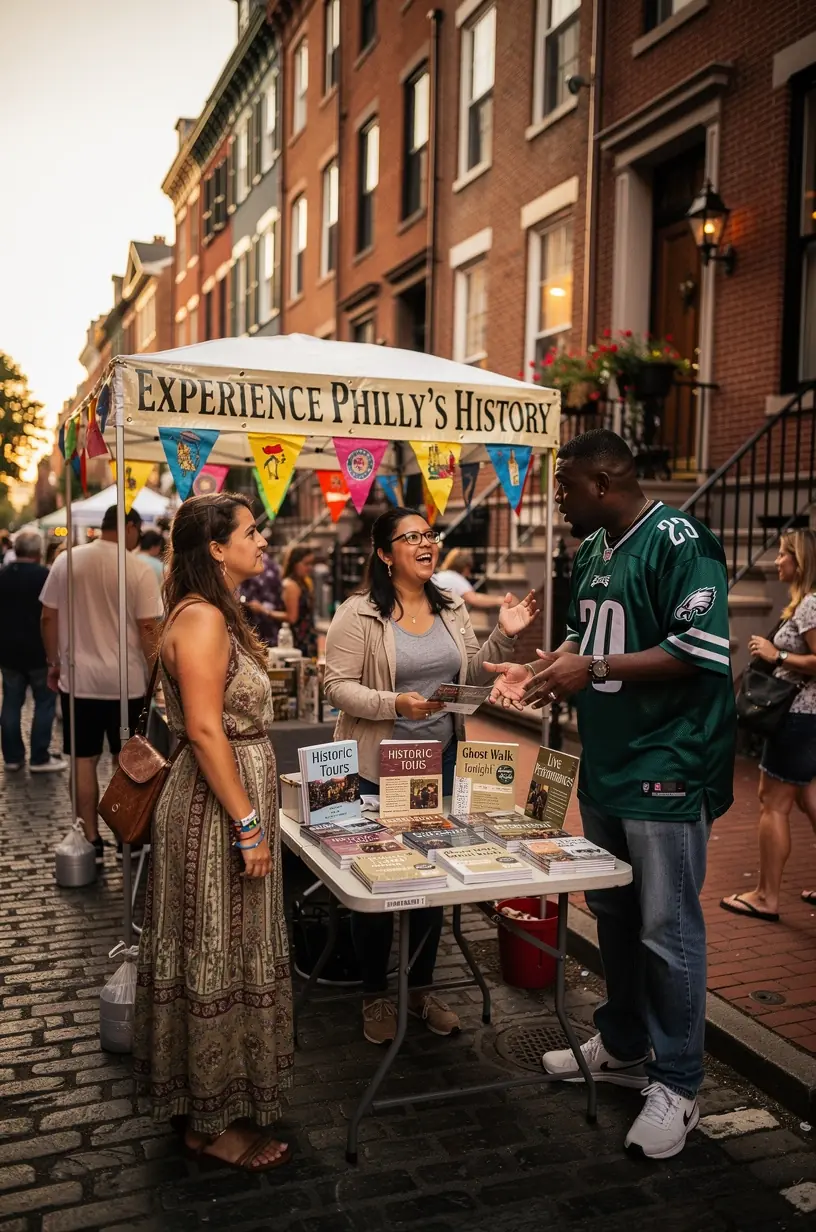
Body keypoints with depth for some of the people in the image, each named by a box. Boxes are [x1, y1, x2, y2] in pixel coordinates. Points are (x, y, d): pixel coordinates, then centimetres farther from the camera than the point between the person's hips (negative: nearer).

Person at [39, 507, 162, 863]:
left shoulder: (66, 561, 0)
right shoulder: (139, 569, -10)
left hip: (78, 679, 2)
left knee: (84, 760, 8)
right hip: (126, 681, -2)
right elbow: (148, 628, -12)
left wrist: (54, 663, 15)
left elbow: (48, 618, 3)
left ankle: (92, 841, 11)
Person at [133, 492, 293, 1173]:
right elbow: (205, 731, -24)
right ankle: (212, 1123, 19)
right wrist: (248, 823, -23)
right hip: (218, 806, -10)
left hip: (234, 795, 10)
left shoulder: (219, 616, 13)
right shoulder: (202, 618, -19)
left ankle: (223, 1099, 34)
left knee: (232, 953, 19)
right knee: (218, 960, 3)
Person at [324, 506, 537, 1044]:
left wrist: (503, 636, -4)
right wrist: (394, 704, -27)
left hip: (441, 761, 5)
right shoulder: (359, 614, -12)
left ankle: (422, 988, 33)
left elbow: (471, 676, 11)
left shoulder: (453, 608, 7)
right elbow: (337, 685, -15)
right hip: (379, 765, -5)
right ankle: (375, 994, 27)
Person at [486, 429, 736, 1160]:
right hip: (605, 765, 8)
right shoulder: (592, 551, 10)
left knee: (667, 929, 1)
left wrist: (595, 671, -24)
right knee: (613, 913, 18)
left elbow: (702, 653, -23)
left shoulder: (679, 542, -15)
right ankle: (623, 1046, 36)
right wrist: (540, 670, 1)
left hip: (668, 770, -8)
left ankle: (677, 1085, 18)